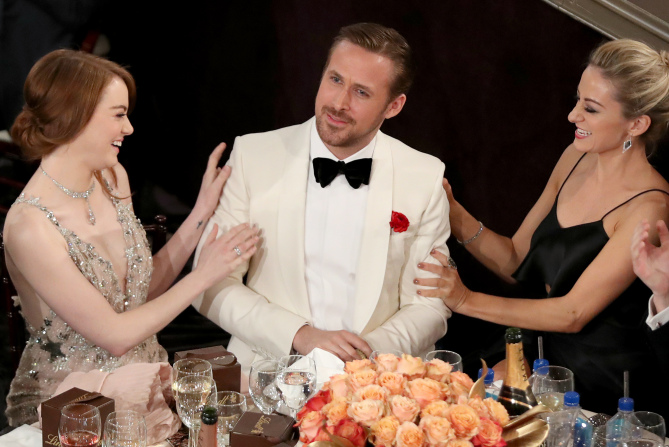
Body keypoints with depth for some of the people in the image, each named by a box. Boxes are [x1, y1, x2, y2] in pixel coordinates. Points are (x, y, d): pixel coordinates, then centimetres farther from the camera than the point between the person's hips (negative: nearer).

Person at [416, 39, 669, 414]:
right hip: (545, 355, 7)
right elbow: (515, 259, 7)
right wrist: (453, 213, -8)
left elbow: (574, 313, -21)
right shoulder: (575, 160, 2)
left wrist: (467, 300, -26)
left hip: (600, 388, -6)